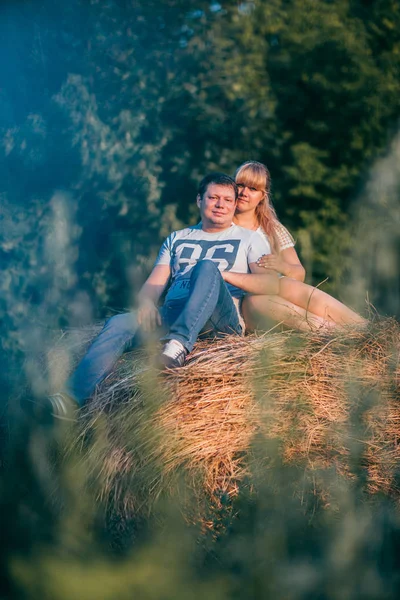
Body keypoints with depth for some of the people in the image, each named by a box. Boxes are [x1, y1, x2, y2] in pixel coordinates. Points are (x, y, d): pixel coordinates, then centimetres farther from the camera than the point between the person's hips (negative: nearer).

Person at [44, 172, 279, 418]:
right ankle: (72, 397, -42)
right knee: (119, 323, -25)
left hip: (221, 320, -3)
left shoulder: (250, 239, 19)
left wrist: (222, 274, -9)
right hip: (172, 314, 3)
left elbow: (272, 283, 2)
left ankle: (178, 346, -50)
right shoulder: (177, 239, 29)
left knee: (207, 267, -33)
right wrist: (146, 303, -6)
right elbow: (154, 283, 18)